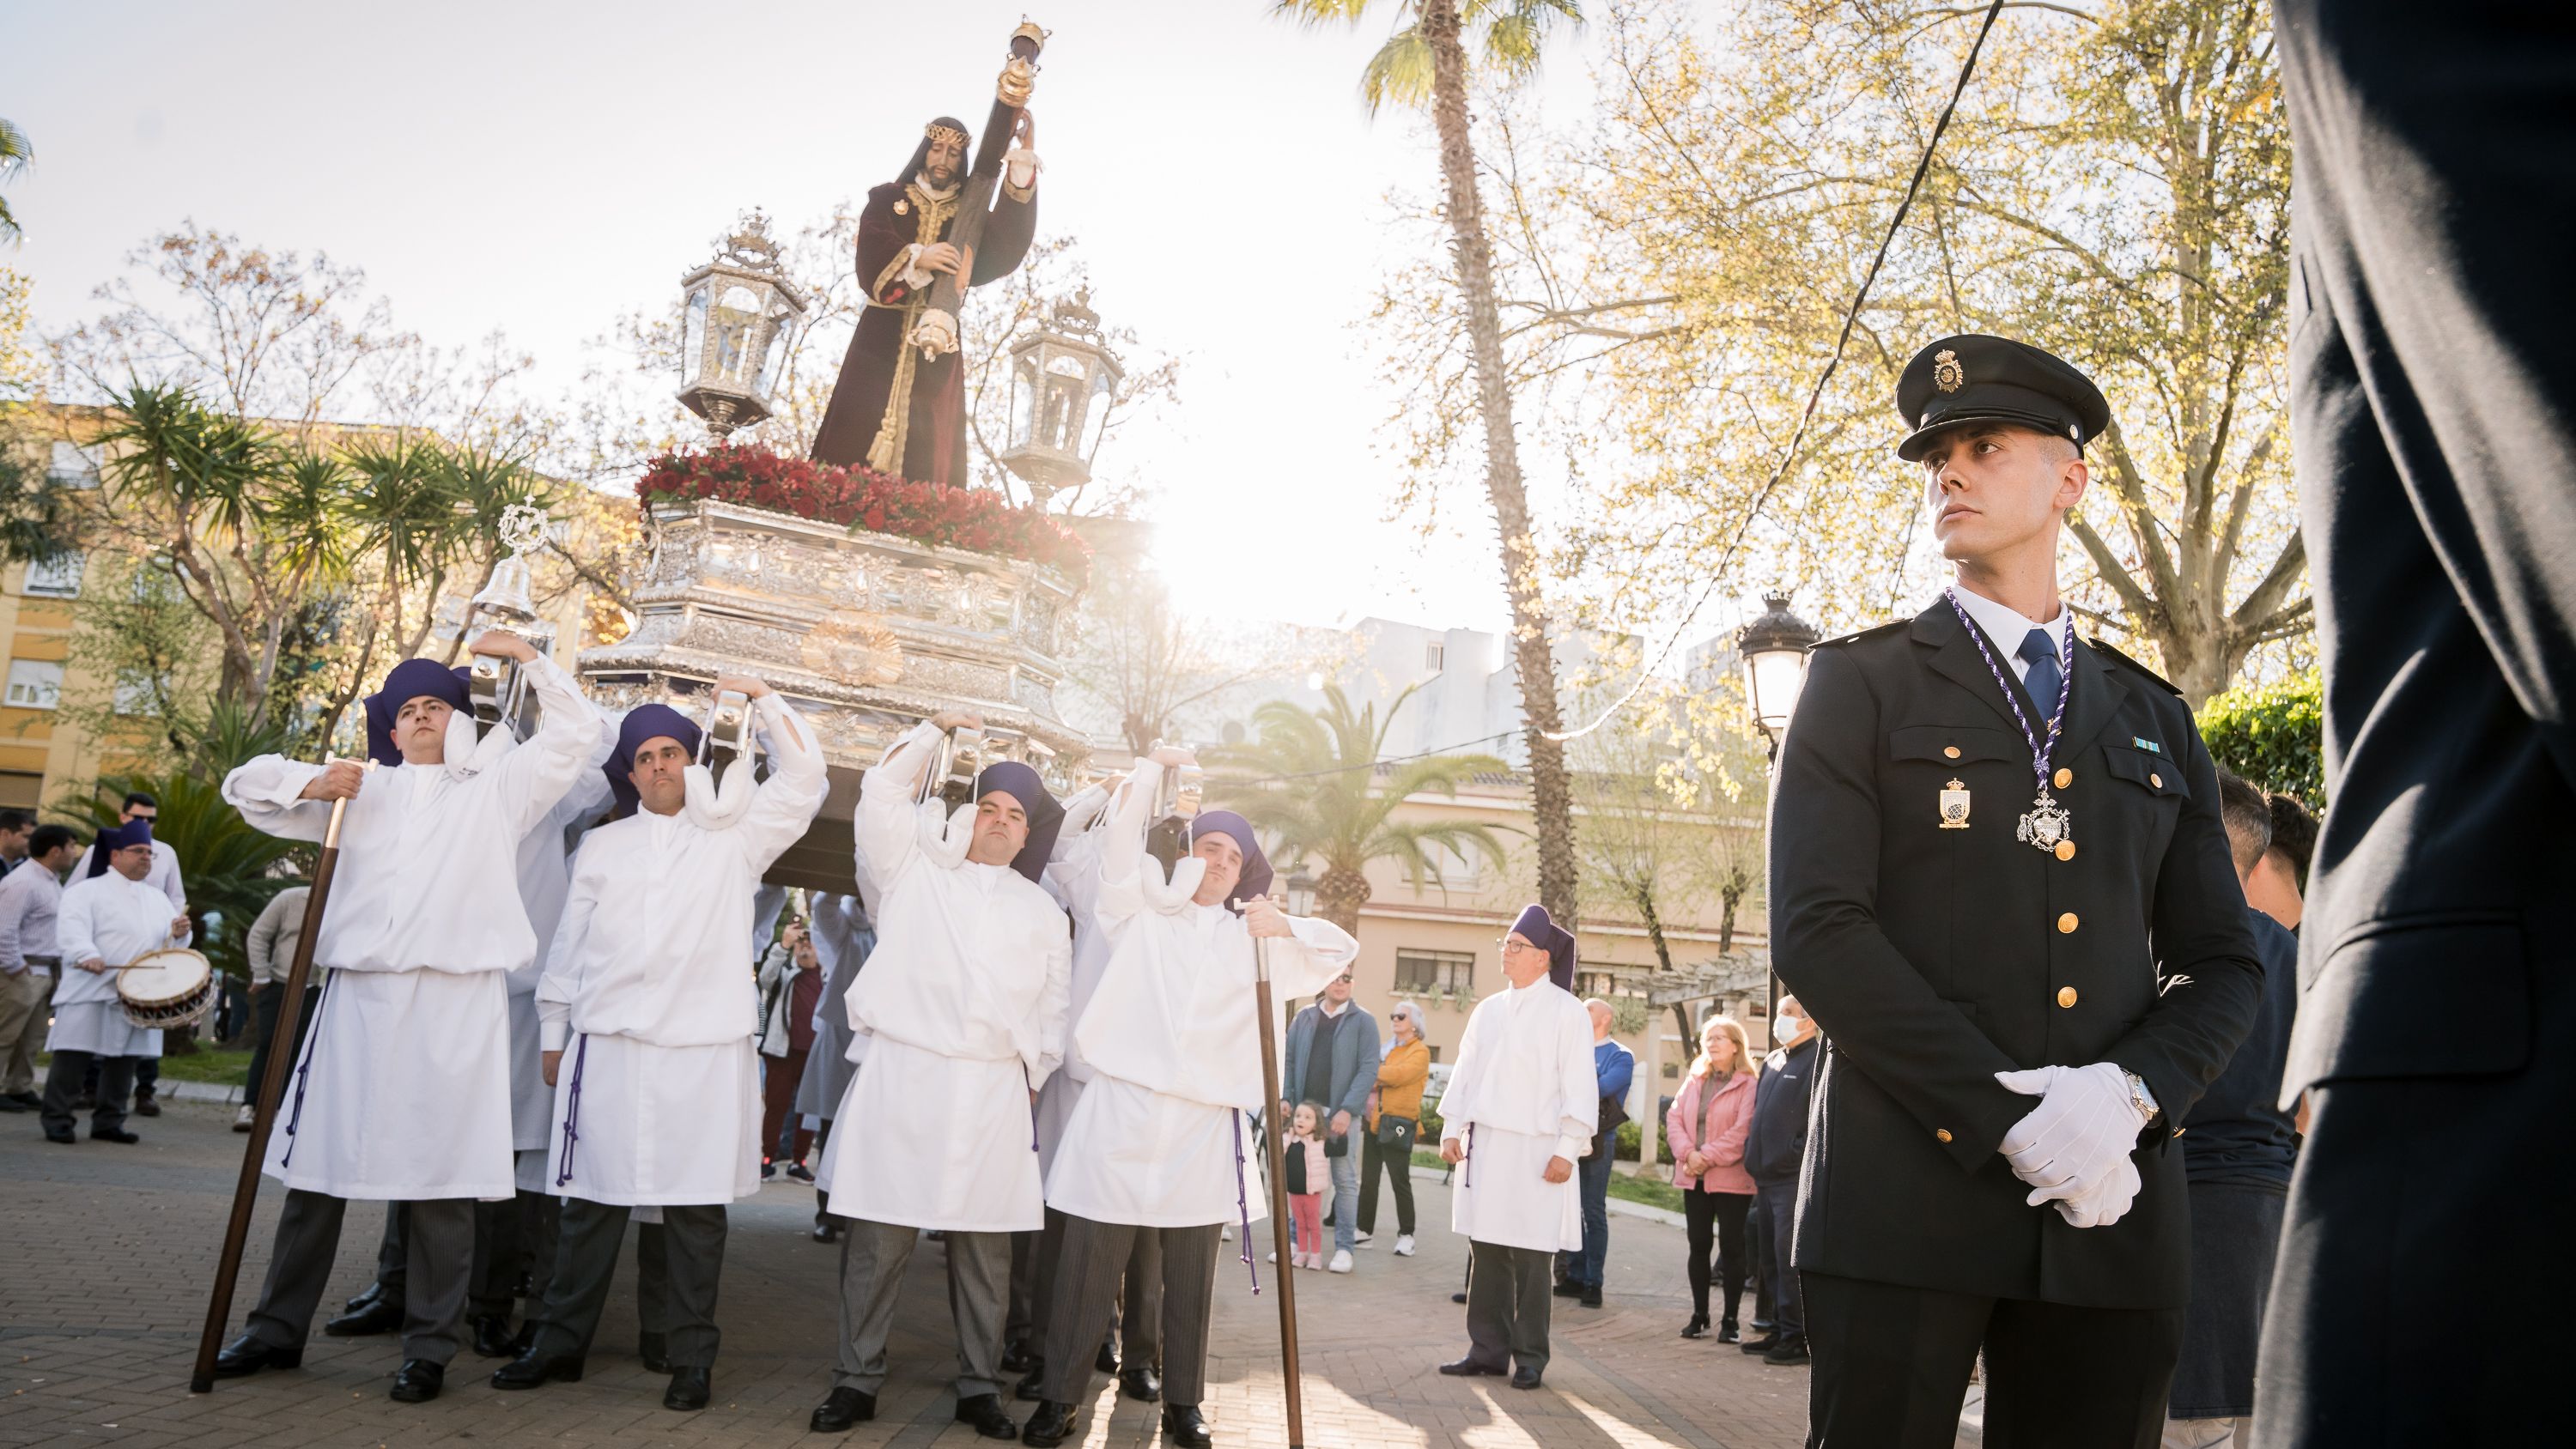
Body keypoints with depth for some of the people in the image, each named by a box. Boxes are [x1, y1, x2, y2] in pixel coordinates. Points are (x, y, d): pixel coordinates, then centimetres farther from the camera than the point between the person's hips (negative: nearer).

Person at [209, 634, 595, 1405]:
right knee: (317, 1163, 5)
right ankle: (277, 1328, 20)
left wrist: (527, 657, 5)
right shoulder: (364, 790, 21)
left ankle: (429, 1347, 4)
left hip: (456, 1001, -2)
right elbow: (247, 786, 23)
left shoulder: (496, 787, 15)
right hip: (358, 992, 3)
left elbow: (569, 734, 10)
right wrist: (311, 785, 4)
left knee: (442, 1177, -3)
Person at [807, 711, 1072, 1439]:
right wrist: (937, 730, 5)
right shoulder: (914, 871, 12)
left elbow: (1052, 1008, 17)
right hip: (900, 1076, -1)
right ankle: (857, 1379, 11)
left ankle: (979, 1387, 14)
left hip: (992, 1090, 2)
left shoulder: (1042, 910, 17)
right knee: (877, 1239, -1)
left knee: (983, 1248, 3)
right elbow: (881, 795, 3)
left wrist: (1035, 1074, 8)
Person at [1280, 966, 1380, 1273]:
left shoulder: (1363, 1021, -1)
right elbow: (1289, 1060, 11)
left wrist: (1348, 1110, -16)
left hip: (1342, 1113, -3)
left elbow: (1369, 1069, -8)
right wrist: (1285, 1098, -3)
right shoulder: (1304, 1017, 10)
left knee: (1345, 1181, 1)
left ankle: (1344, 1248, 6)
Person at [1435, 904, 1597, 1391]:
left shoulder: (1567, 1012, -3)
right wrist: (1452, 1128, 8)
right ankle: (1488, 1349, 16)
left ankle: (1530, 1357, 10)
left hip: (1535, 1150, -5)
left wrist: (1566, 1149, -11)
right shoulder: (1489, 1009, 14)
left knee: (1530, 1257, -1)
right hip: (1483, 1145, 5)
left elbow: (1579, 1086, -6)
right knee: (1486, 1253, 6)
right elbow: (1465, 1070, 17)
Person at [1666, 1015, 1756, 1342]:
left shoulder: (1748, 1085, -7)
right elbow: (1674, 1118, 6)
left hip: (1730, 1179, -5)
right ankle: (1699, 1315, 19)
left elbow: (1743, 1130, -15)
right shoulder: (1693, 1081, 13)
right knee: (1698, 1246, 9)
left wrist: (1708, 1157, -17)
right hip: (1694, 1178, 5)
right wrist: (1688, 1153, -10)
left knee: (1731, 1248, 1)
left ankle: (1730, 1319, 10)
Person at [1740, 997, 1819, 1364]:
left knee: (1789, 1259, -7)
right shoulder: (1772, 1061, 18)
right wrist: (1754, 1158, 17)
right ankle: (1779, 1328, 21)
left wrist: (1796, 1155, -18)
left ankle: (1796, 1336, -1)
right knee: (1770, 1257, 13)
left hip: (1794, 1178, -9)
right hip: (1767, 1176, 9)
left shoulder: (1818, 1062, -9)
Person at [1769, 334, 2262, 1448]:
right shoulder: (1859, 684, 4)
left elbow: (2221, 965, 12)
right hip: (1904, 1200, -3)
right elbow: (1817, 931, -7)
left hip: (2111, 1214, 4)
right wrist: (2014, 1119, -14)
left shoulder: (2152, 720, 16)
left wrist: (2129, 1094, -9)